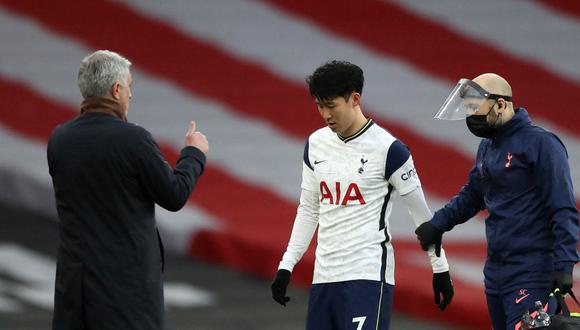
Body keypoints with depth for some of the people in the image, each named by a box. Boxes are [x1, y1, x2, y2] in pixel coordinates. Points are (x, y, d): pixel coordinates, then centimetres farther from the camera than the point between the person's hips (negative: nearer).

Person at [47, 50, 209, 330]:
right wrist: (194, 153, 11)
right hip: (127, 276, -5)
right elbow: (174, 196, -6)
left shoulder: (59, 139, 2)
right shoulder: (134, 139, -14)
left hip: (75, 274, 5)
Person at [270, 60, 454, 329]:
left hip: (368, 275, -7)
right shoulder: (316, 144, 10)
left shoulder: (387, 148, -9)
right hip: (324, 275, 7)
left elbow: (421, 213, -1)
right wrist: (286, 266, 13)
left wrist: (440, 269, 2)